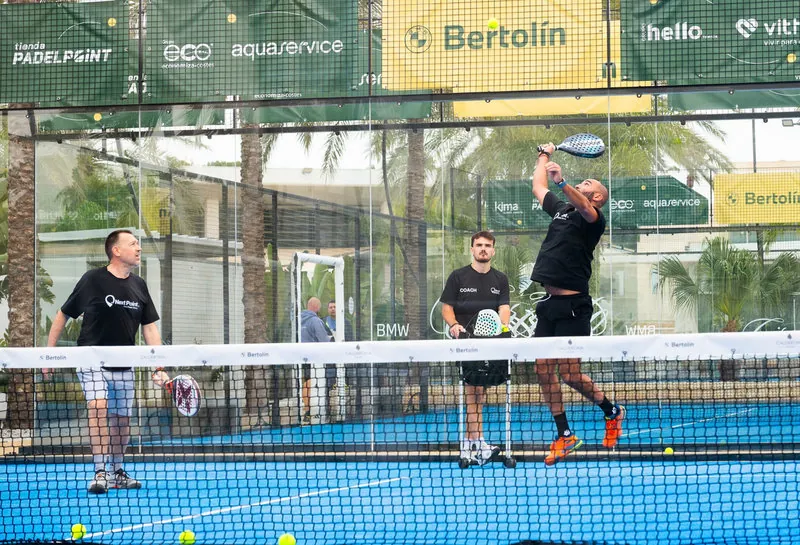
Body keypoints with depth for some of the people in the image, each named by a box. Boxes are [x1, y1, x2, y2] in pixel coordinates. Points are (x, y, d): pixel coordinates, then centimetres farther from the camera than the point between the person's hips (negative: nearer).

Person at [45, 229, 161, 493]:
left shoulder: (139, 286, 6)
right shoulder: (93, 280, -8)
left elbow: (149, 327, 8)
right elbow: (63, 315, 1)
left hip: (123, 367, 5)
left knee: (121, 420, 9)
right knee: (98, 406, -24)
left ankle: (116, 472, 27)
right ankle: (100, 472, -24)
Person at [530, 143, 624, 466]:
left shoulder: (593, 218, -4)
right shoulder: (560, 209, 18)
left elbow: (584, 207, -28)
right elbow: (538, 188, 35)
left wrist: (563, 184, -44)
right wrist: (544, 156, 43)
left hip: (573, 306, -8)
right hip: (549, 303, 8)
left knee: (570, 373, -6)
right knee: (543, 368, 3)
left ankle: (612, 412, 18)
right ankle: (564, 436, 11)